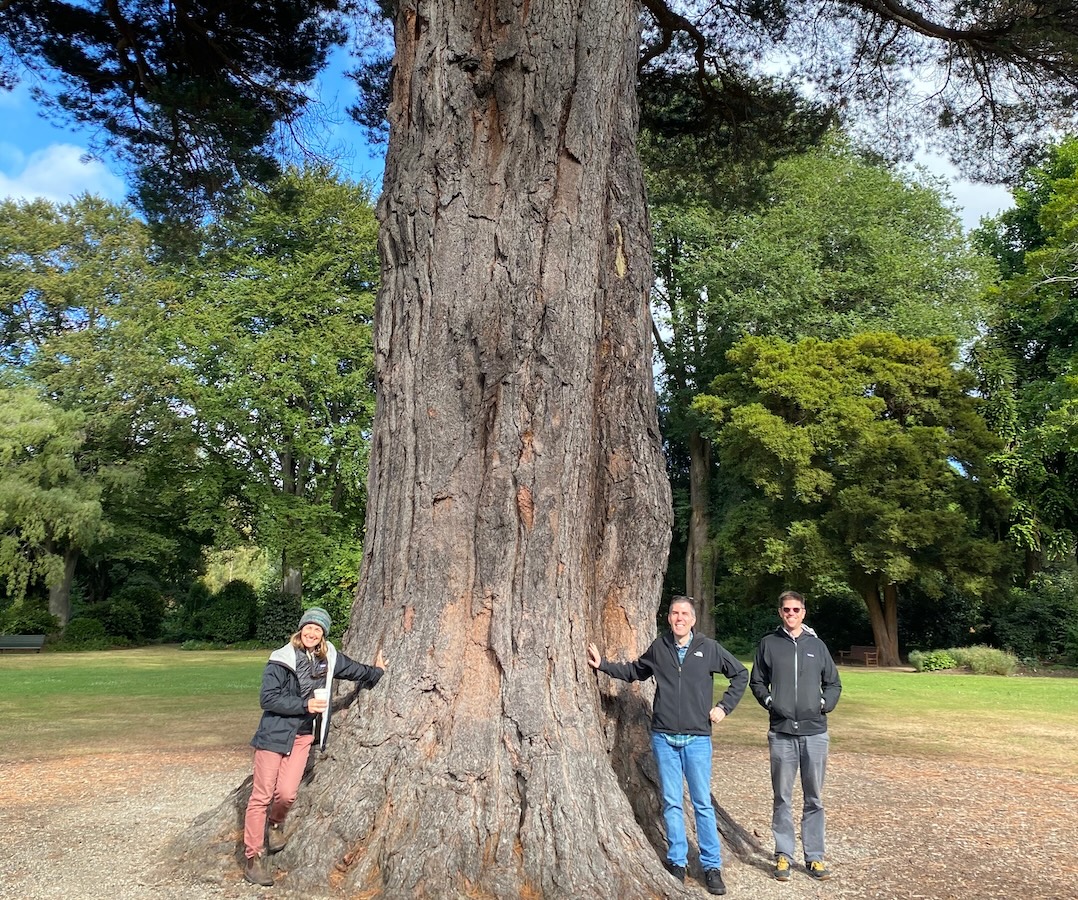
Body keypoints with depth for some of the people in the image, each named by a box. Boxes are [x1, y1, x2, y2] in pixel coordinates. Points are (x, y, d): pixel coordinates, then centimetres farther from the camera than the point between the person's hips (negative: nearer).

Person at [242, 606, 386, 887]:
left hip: (303, 737, 4)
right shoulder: (281, 659, -11)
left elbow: (353, 669, 24)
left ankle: (276, 824, 29)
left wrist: (376, 672, 38)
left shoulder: (329, 658, 5)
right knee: (262, 796, -1)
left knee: (287, 793, -5)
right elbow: (267, 698, -15)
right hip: (275, 734, -4)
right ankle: (253, 859, 10)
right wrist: (305, 705, -20)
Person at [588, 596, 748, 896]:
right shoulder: (659, 647, 3)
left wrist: (725, 706, 1)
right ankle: (677, 862, 20)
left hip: (697, 739, -2)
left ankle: (712, 866, 14)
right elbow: (634, 671, 18)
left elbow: (740, 674, 7)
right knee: (671, 802, 8)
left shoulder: (709, 648, -3)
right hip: (664, 738, 2)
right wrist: (603, 665, 10)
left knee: (703, 803, 3)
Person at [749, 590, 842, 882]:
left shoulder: (817, 645, 6)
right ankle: (783, 855, 18)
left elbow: (834, 684, 13)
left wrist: (824, 704, -4)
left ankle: (815, 856, 19)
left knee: (815, 799, 8)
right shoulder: (769, 643, 2)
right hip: (781, 733, -1)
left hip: (815, 733, 1)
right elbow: (756, 681, 9)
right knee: (782, 798, 7)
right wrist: (769, 701, -6)